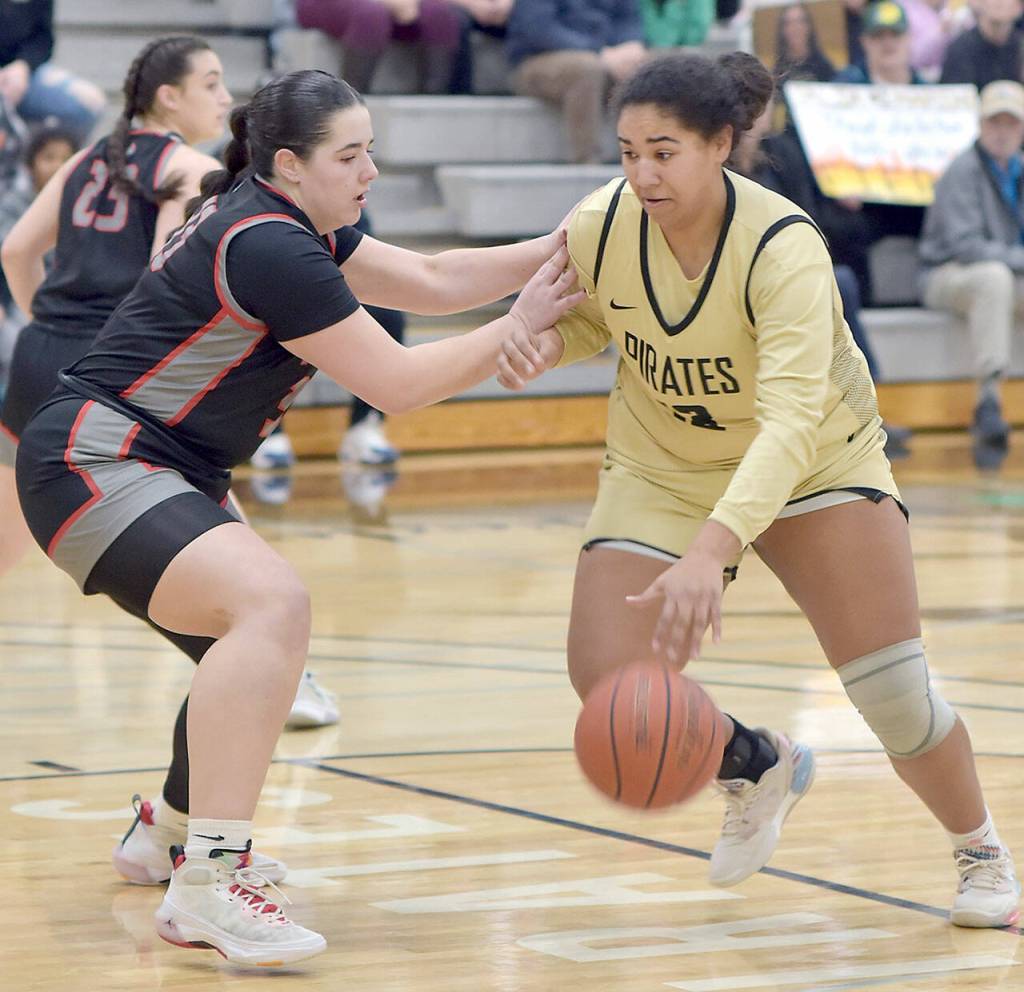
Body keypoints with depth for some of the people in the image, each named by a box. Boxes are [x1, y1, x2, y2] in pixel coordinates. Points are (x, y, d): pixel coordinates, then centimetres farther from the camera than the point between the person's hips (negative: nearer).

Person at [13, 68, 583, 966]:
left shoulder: (298, 226, 12)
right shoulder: (268, 248, -19)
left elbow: (430, 281, 12)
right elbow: (395, 384, -16)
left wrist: (560, 248, 1)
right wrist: (520, 326, -6)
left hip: (167, 477, 11)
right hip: (93, 464, -11)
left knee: (262, 651, 23)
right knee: (272, 603, -31)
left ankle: (167, 828, 46)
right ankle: (206, 885, -34)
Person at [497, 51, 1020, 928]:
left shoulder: (784, 248, -33)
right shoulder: (599, 227, -20)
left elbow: (791, 420, -43)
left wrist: (710, 552, -57)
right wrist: (545, 342, -23)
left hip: (816, 462, -3)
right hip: (661, 469, 3)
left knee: (892, 687, -11)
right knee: (610, 680, -14)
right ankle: (760, 766, 18)